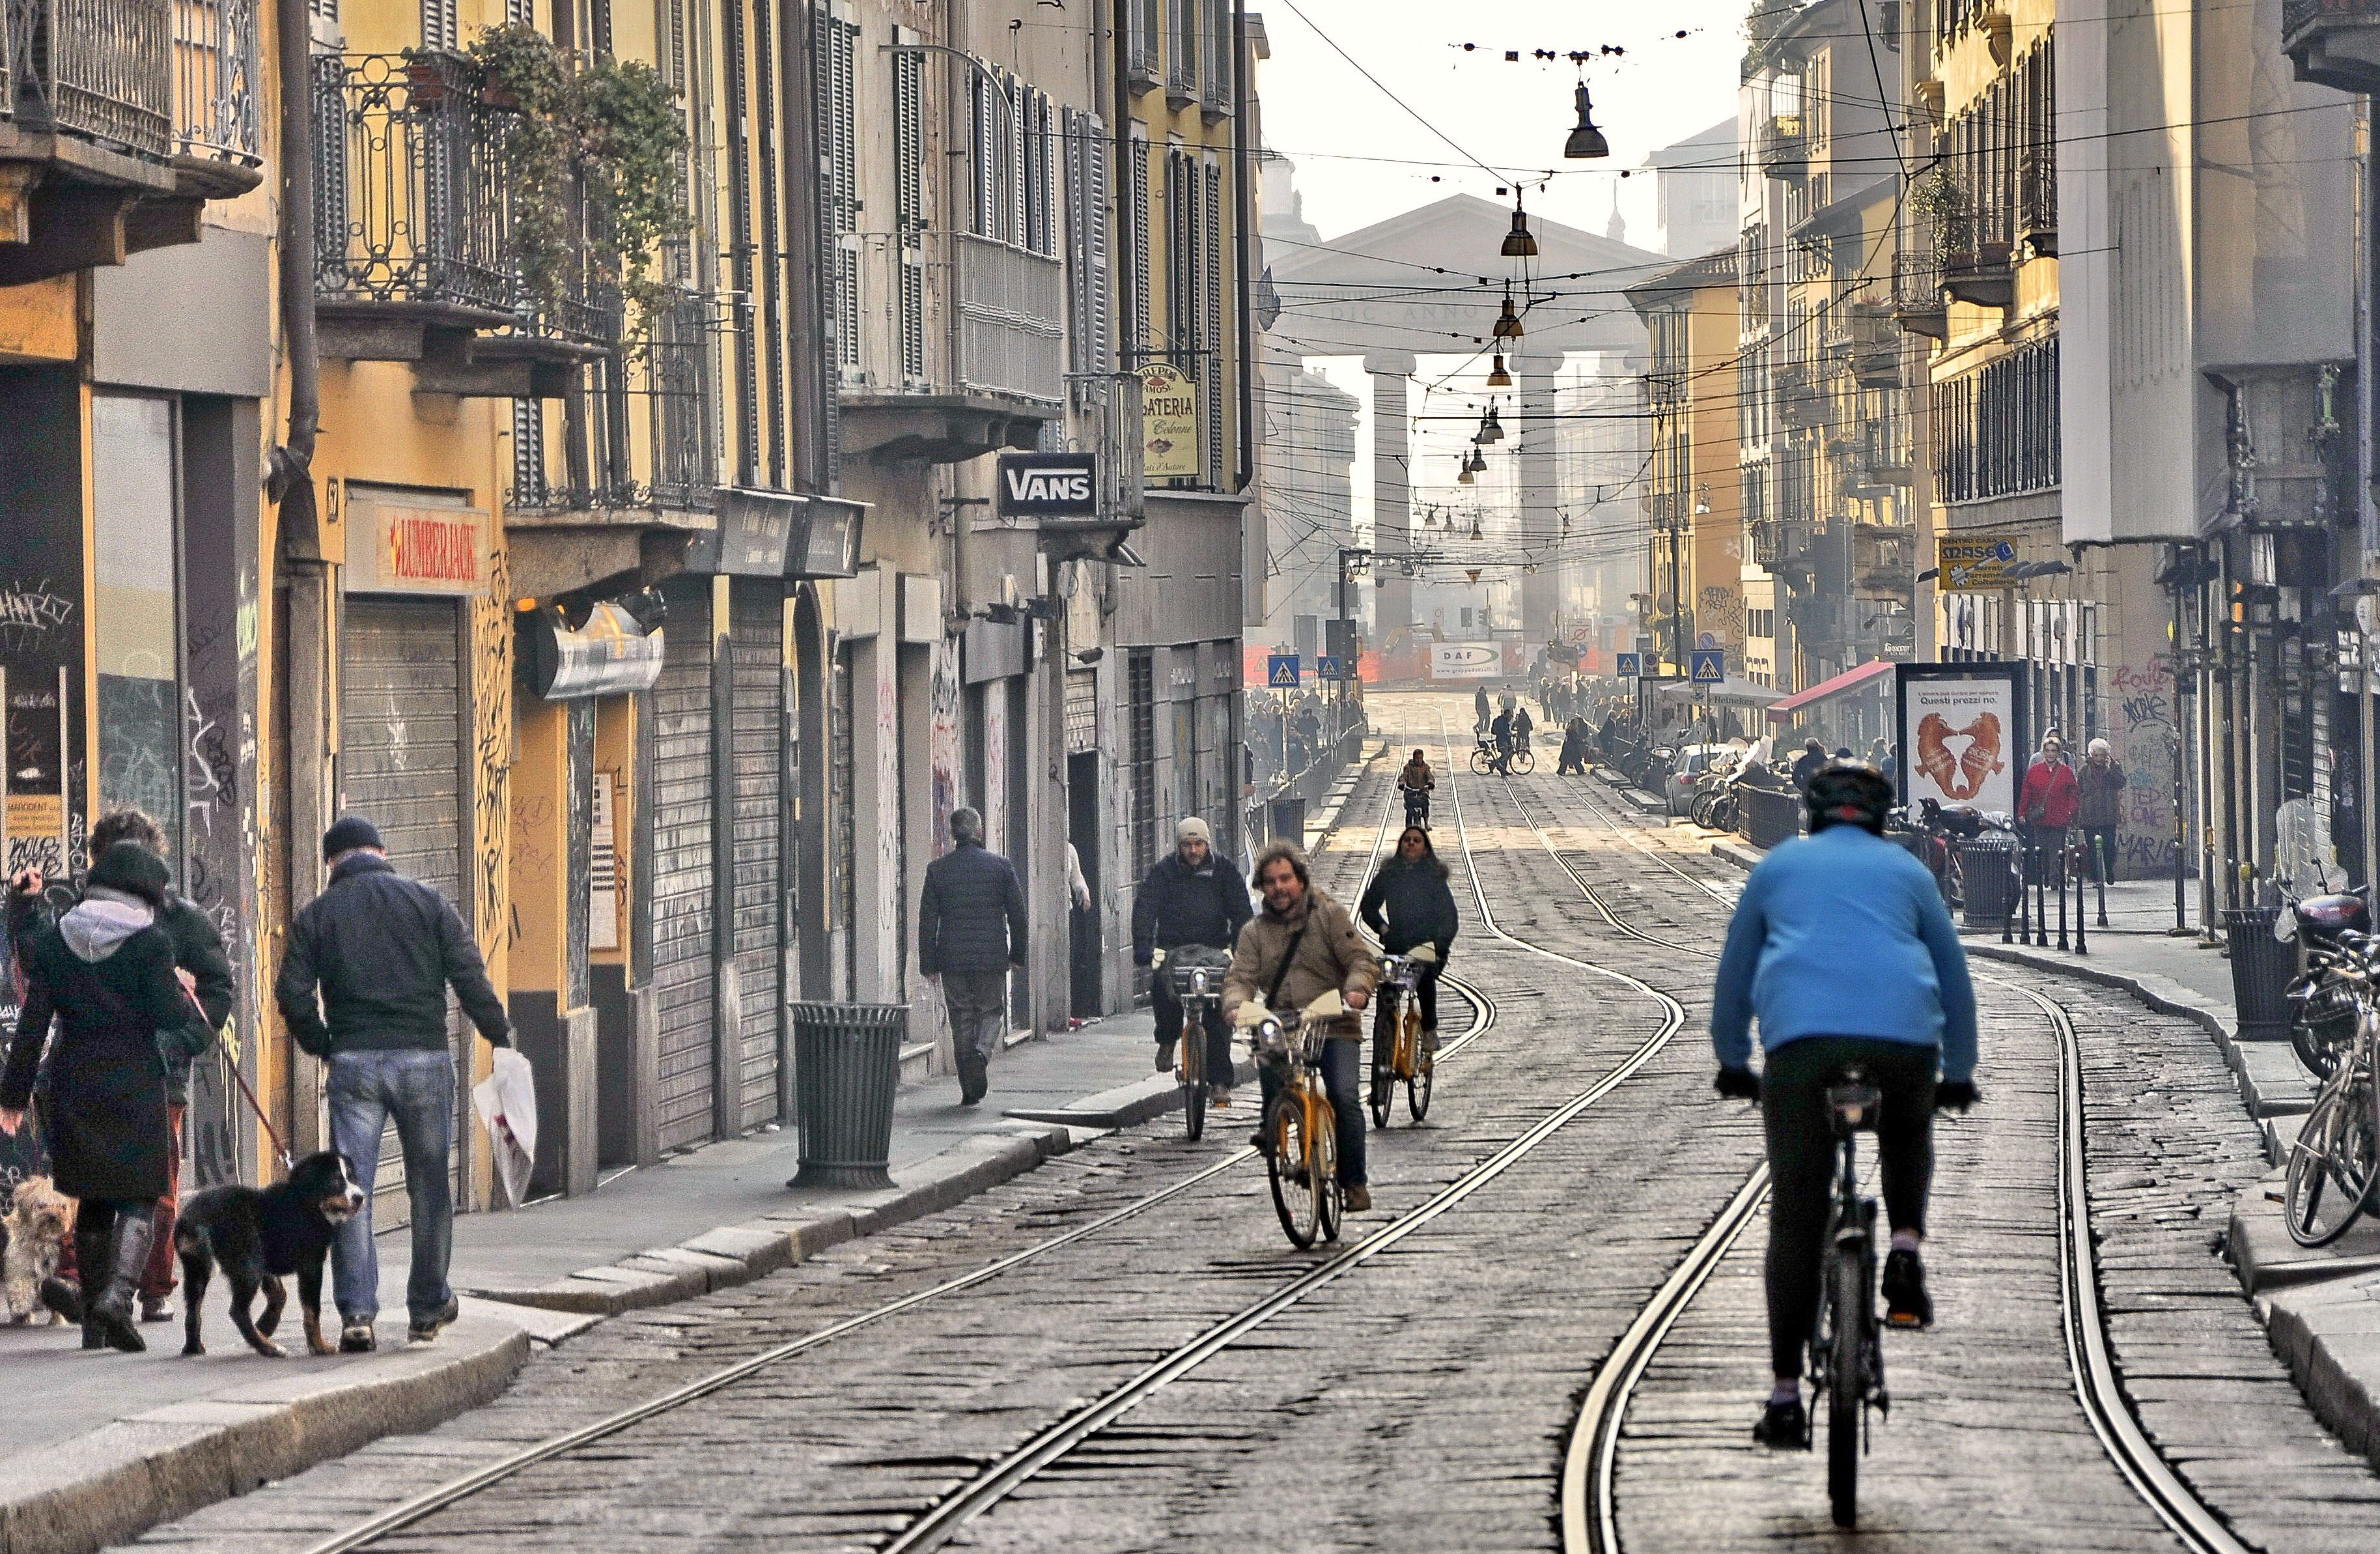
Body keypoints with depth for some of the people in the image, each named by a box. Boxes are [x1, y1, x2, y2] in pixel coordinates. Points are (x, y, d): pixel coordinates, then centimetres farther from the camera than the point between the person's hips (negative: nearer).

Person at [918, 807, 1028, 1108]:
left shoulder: (938, 869, 0)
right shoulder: (1000, 865, -1)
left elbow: (927, 920, 0)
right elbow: (1017, 913, 2)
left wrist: (929, 962, 5)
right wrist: (1017, 954, 12)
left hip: (953, 959, 1)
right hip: (991, 958, -1)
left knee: (962, 1019, 8)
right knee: (992, 1011, 13)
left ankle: (969, 1089, 8)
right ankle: (981, 1053, -17)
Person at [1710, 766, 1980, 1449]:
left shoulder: (1779, 865, 25)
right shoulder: (1906, 870, 24)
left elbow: (1734, 973, 31)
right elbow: (1954, 976, 29)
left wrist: (1733, 1061, 42)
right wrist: (1959, 1073, 39)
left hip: (1801, 1036, -1)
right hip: (1904, 1035, 1)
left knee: (1796, 1217, 2)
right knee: (1908, 1139, 34)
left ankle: (1785, 1393, -1)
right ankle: (1906, 1251, 9)